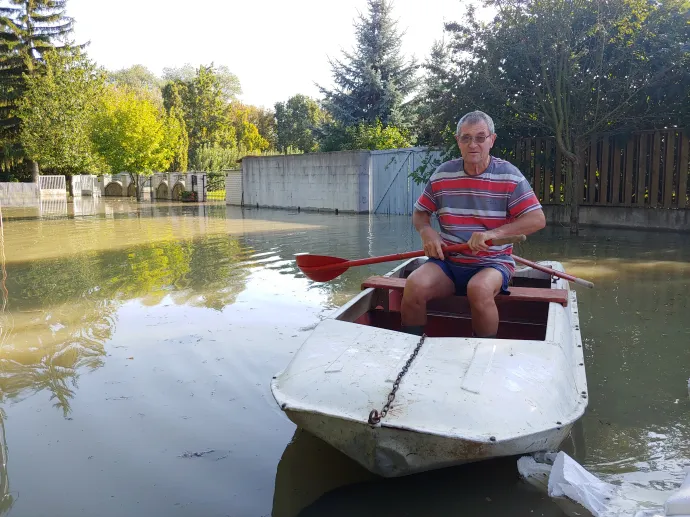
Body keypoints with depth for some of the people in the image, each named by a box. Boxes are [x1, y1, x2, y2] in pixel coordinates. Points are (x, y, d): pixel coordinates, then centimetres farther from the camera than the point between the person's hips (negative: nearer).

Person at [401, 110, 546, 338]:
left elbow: (537, 219, -10)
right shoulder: (442, 174, 4)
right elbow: (420, 213, 14)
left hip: (492, 263, -2)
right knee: (414, 285, -27)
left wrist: (494, 233, -23)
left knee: (479, 289, -36)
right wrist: (426, 231, -10)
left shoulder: (509, 176, -4)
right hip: (448, 261, 3)